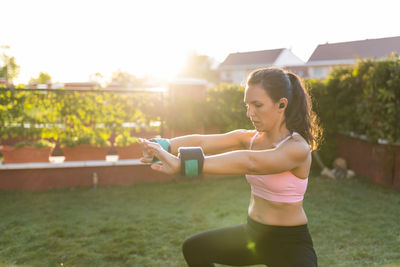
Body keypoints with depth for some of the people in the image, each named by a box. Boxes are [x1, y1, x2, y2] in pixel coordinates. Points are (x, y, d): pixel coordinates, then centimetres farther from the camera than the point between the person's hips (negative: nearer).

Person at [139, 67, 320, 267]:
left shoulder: (298, 148, -23)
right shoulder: (248, 139, -3)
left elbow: (249, 162, -41)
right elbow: (202, 141, -17)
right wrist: (161, 147, -36)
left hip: (290, 244, -7)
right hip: (253, 233, 7)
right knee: (193, 249, 21)